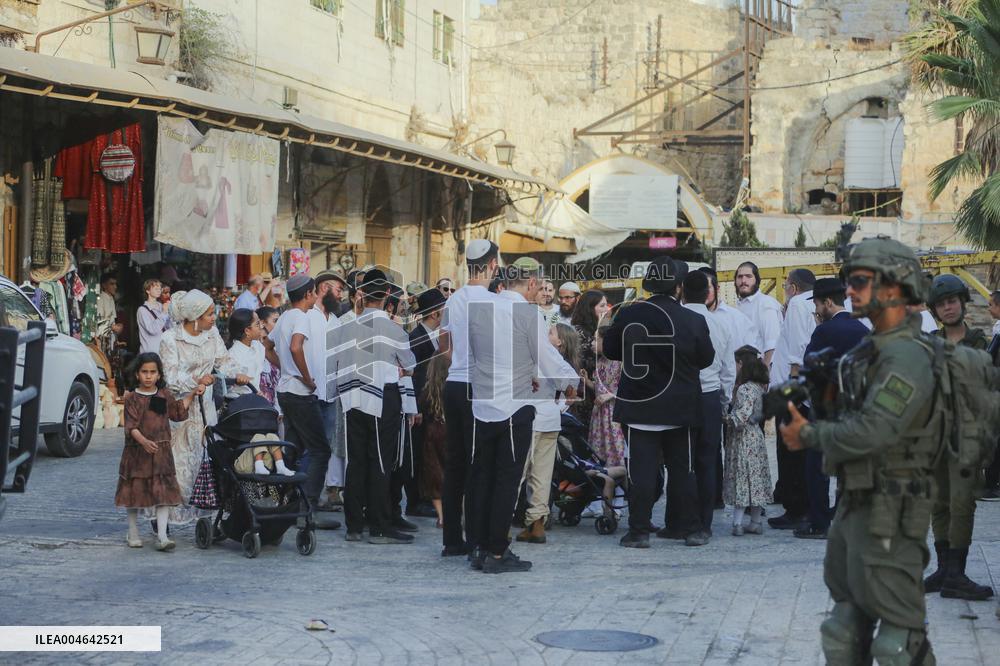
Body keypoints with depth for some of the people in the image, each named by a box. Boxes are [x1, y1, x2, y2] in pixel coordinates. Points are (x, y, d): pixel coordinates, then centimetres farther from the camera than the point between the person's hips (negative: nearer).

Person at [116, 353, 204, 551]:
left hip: (161, 452, 3)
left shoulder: (164, 395, 8)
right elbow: (131, 425, -15)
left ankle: (162, 536, -8)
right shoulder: (132, 398, -6)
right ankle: (133, 533, 24)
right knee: (135, 491, 9)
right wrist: (143, 441, -30)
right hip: (137, 452, -3)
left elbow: (177, 411, 25)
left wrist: (193, 393, 21)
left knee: (164, 493, -5)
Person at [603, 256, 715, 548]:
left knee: (642, 470, 1)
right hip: (680, 409, 0)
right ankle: (689, 527, 15)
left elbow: (610, 349, 6)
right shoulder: (693, 321, -10)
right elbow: (706, 358, 4)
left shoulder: (628, 315, -9)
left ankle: (639, 531, -1)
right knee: (682, 469, 12)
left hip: (638, 406, 0)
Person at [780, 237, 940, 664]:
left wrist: (810, 435, -12)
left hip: (889, 514, -10)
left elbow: (871, 431, -25)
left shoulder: (906, 356, -18)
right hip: (855, 502, 10)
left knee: (898, 628, -6)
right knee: (848, 618, 18)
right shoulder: (873, 349, 14)